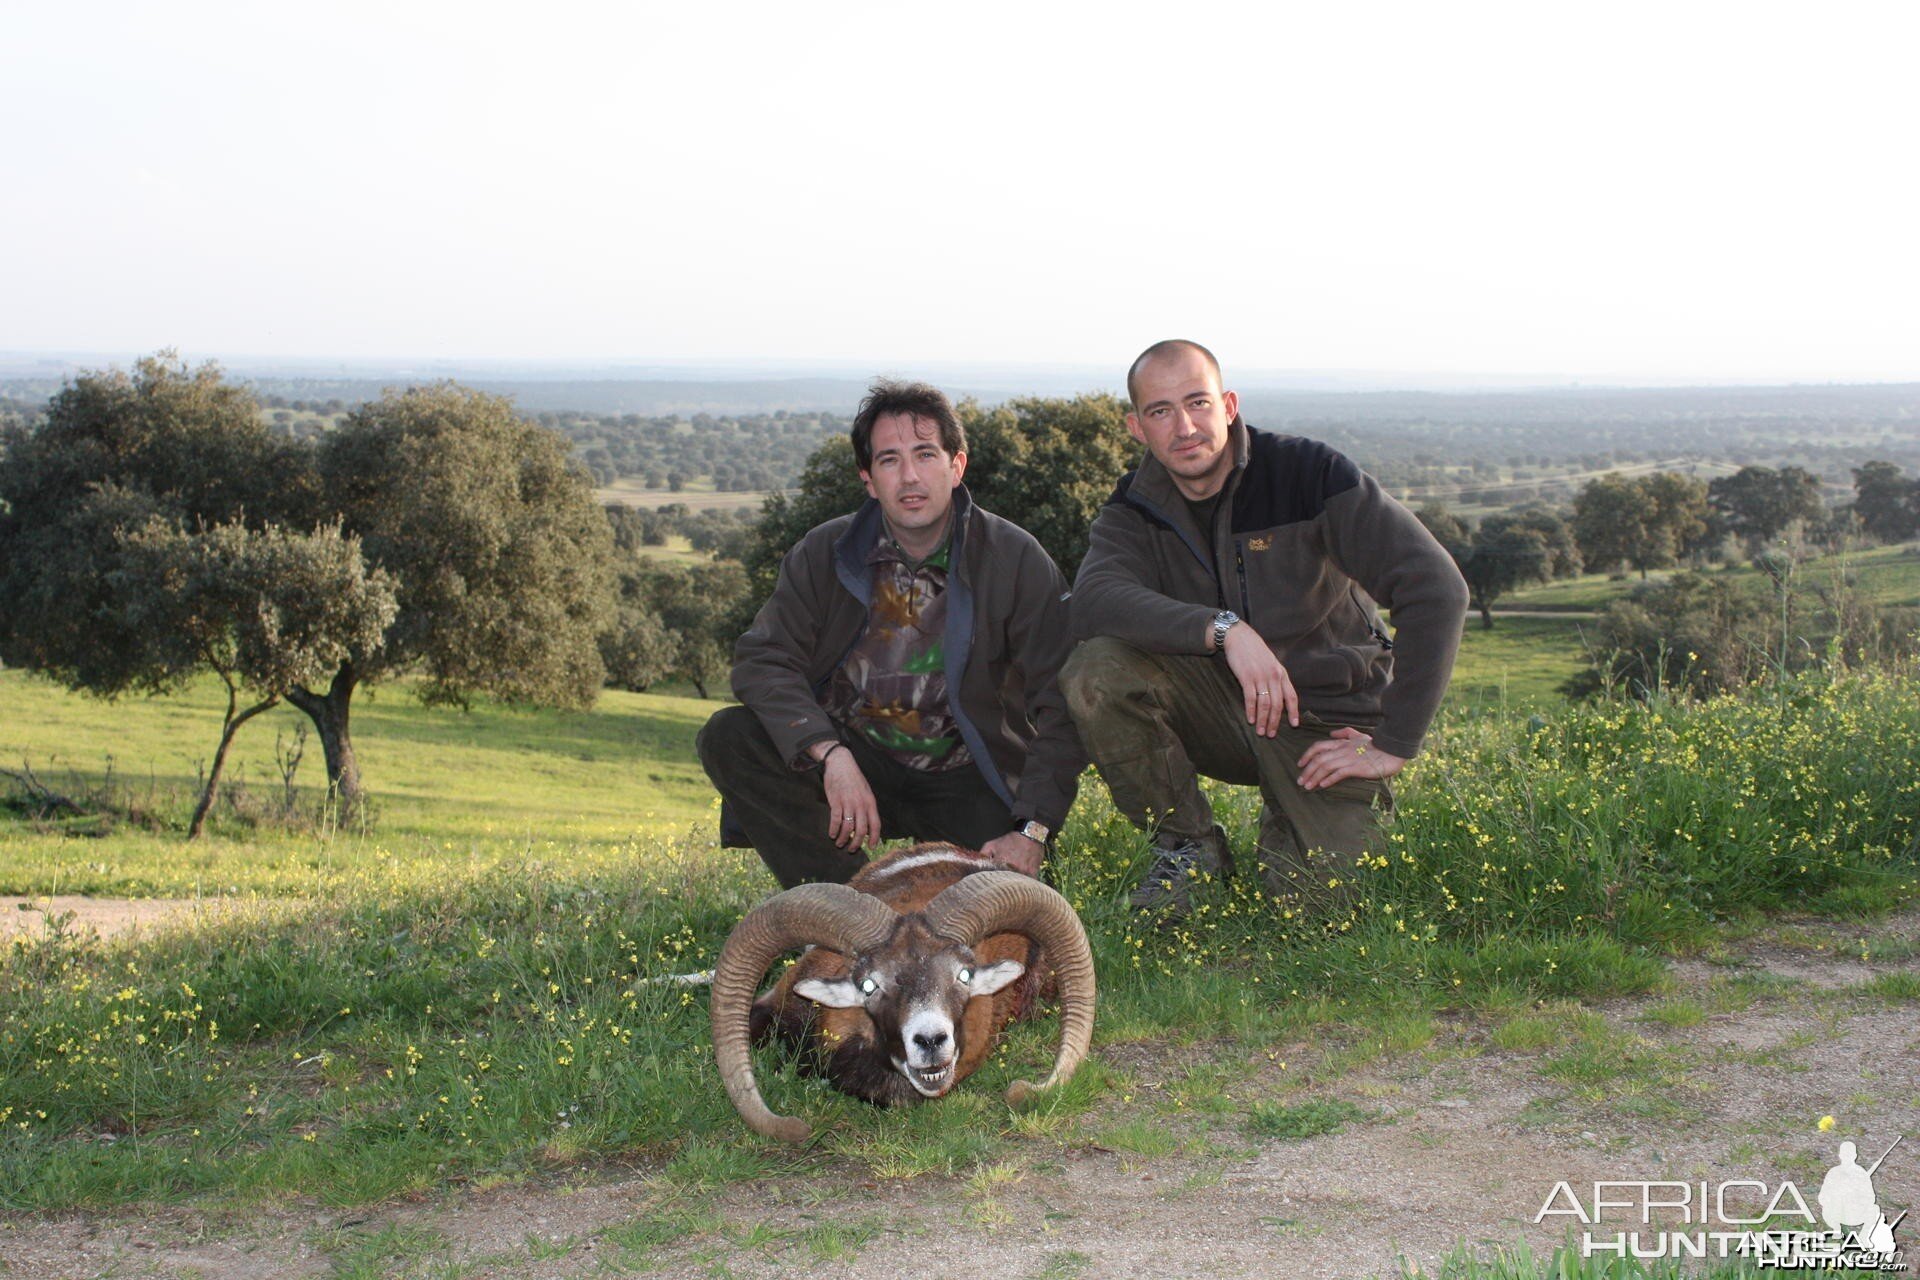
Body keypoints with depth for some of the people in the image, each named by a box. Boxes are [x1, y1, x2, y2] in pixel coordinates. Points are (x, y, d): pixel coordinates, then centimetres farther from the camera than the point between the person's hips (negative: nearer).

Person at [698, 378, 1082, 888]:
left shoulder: (1017, 559, -8)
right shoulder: (825, 554, -2)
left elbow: (1064, 704, -11)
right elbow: (762, 660, -10)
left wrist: (1033, 831, -21)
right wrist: (831, 756, -27)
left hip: (965, 779, -2)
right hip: (854, 756, 2)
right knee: (728, 736, -22)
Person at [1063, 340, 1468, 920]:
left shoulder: (1311, 474, -14)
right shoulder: (1134, 510, -3)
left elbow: (1438, 589, -19)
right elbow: (1093, 600, -25)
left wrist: (1393, 743, -20)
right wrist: (1225, 629, -39)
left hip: (1325, 725, -2)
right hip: (1219, 708, 3)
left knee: (1319, 892, -24)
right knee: (1095, 670, -24)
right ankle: (1190, 848, -3)